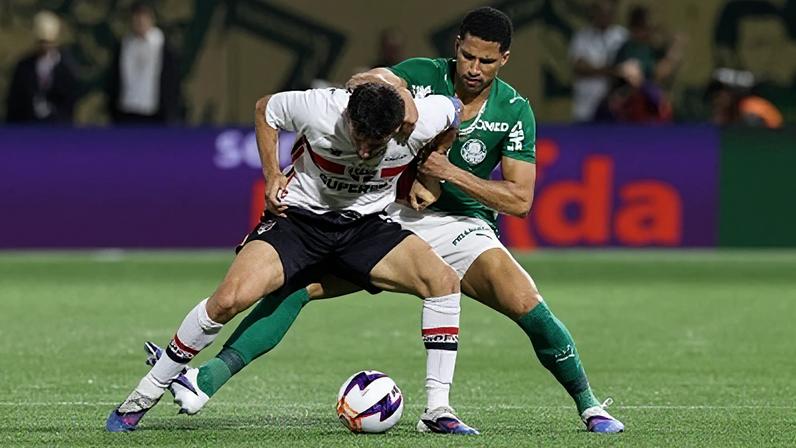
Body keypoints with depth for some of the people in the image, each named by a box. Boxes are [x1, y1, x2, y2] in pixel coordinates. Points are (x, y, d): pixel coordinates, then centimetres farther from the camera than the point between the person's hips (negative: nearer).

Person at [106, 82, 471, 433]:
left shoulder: (424, 122, -22)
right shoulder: (317, 109, -25)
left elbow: (452, 110, 5)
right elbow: (265, 109, -2)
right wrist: (272, 174, -8)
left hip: (365, 225, 2)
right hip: (299, 215, -2)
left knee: (443, 280, -21)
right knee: (230, 299, -25)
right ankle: (145, 395, -7)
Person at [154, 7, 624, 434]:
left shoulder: (515, 112, -6)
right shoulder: (423, 75, -5)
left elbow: (520, 199, -8)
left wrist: (450, 173, -17)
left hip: (460, 226, -1)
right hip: (390, 216, 1)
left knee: (528, 305, -24)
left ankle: (590, 407, -3)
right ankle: (205, 383, -21)